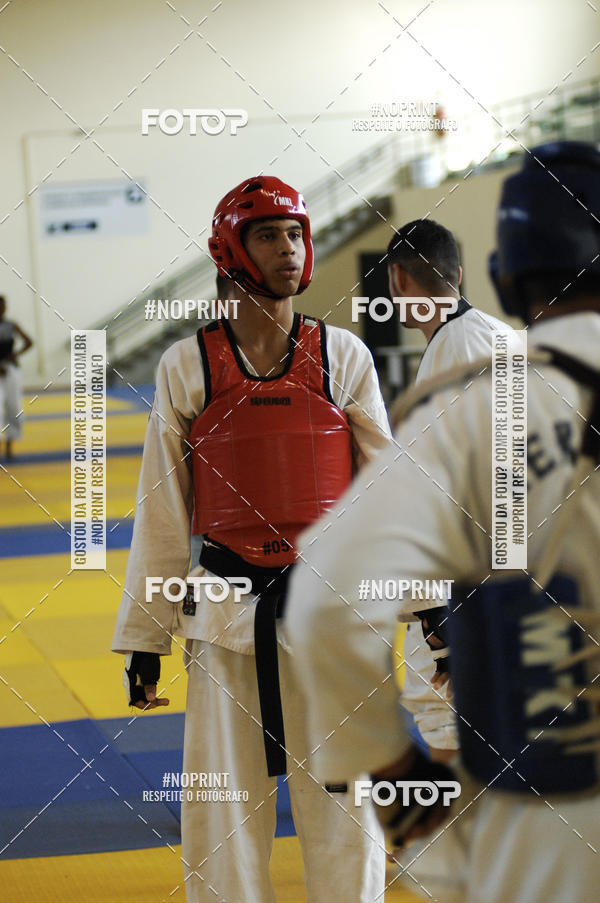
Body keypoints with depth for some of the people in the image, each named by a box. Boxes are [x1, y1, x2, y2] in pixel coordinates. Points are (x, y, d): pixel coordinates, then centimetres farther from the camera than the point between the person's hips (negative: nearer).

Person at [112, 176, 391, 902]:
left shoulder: (343, 358, 1)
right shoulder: (187, 367, 0)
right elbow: (162, 512, 4)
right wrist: (144, 639, 5)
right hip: (227, 616, 0)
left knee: (341, 801, 7)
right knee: (223, 809, 7)